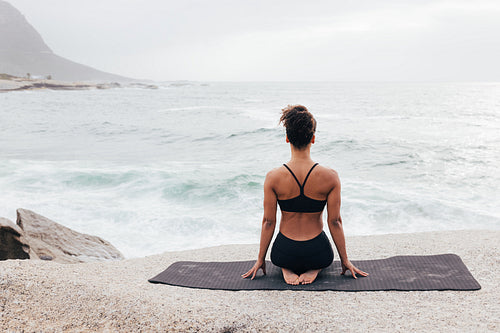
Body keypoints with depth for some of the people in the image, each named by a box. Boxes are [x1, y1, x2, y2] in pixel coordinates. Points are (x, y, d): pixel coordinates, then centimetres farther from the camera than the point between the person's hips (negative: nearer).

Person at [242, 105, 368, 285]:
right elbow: (335, 222, -9)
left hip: (283, 254, 1)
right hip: (318, 254, 0)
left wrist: (260, 259, 6)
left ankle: (287, 269, 4)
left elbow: (268, 222, -8)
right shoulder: (330, 176, -15)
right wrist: (345, 260, 5)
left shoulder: (273, 177, -15)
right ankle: (314, 269, 3)